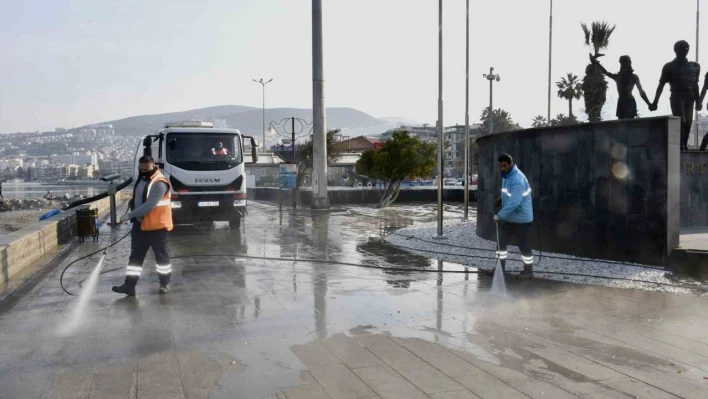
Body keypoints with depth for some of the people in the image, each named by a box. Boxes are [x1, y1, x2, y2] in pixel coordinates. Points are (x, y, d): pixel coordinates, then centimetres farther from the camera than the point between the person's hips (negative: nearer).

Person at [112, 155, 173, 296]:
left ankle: (165, 283, 19)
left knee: (161, 256, 5)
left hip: (157, 226, -8)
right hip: (140, 225, 9)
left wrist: (129, 215, -28)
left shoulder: (159, 183, -20)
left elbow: (149, 205, -28)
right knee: (135, 256, 9)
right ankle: (129, 285, 13)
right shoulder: (141, 179, 11)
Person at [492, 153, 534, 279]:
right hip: (508, 217, 9)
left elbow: (514, 202, -32)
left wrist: (499, 215, -28)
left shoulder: (518, 179, -25)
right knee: (501, 242, 10)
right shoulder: (506, 176, 6)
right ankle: (500, 266, 21)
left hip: (521, 218, -9)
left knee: (524, 245, 4)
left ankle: (528, 271, 17)